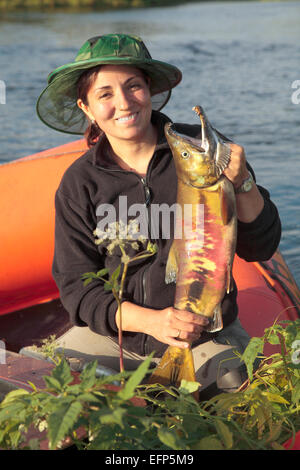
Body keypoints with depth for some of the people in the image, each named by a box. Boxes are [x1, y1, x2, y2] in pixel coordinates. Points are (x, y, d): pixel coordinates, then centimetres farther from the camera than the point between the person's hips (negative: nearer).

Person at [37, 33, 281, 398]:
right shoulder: (79, 184, -2)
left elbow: (260, 248, -2)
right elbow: (76, 285, -3)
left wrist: (242, 183, -21)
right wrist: (149, 320, -20)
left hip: (208, 337, 0)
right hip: (114, 335, 1)